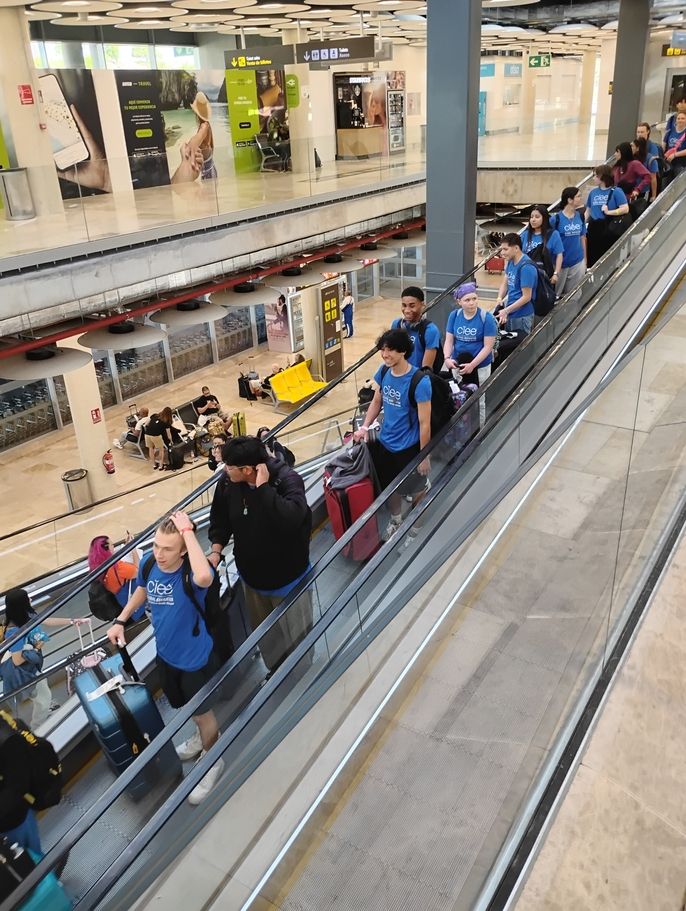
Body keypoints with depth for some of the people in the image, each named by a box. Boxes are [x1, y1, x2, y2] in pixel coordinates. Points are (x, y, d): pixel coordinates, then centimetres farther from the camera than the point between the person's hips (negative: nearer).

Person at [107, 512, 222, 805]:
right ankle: (203, 737, 61)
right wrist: (121, 620, 3)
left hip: (195, 658, -7)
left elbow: (204, 577, -61)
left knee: (201, 712, 16)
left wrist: (188, 531, -54)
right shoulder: (148, 566, -15)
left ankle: (212, 762, 44)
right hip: (165, 655, 7)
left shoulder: (190, 572, -34)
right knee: (185, 707, 30)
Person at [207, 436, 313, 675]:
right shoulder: (228, 483, -13)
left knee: (295, 634, 19)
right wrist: (216, 549, -9)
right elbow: (220, 517, 4)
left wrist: (263, 487, -42)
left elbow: (291, 518, -48)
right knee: (264, 632, 27)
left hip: (287, 576, -5)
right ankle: (276, 670, 55)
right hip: (251, 575, 5)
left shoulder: (287, 479, -29)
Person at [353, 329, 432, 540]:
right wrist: (364, 427, -4)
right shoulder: (383, 371, -9)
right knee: (390, 487, 23)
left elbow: (424, 423, -20)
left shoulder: (419, 382, -27)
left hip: (409, 448, -5)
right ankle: (395, 520, 49)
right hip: (385, 443, 6)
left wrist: (424, 456, -15)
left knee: (413, 490, 16)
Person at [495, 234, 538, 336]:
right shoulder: (511, 261, 4)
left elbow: (526, 297, -22)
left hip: (521, 316, -9)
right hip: (510, 312, 9)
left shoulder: (526, 268, -23)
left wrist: (506, 311, -21)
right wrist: (499, 298, -7)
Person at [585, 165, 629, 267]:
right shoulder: (593, 192, 9)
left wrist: (608, 212, -17)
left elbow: (625, 209, -13)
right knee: (592, 257, 7)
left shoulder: (616, 191, -5)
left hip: (609, 229, -4)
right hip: (593, 228, 4)